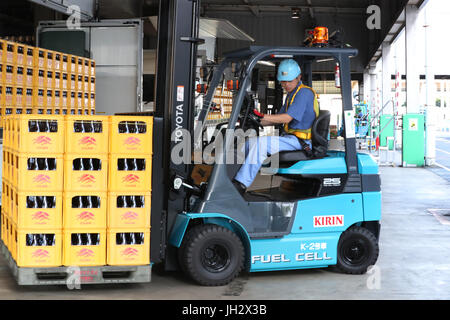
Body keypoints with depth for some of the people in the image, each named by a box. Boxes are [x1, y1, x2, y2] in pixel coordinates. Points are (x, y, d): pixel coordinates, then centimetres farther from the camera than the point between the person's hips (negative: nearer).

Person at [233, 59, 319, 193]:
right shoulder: (291, 93, 20)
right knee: (250, 142, 2)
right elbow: (279, 119, 20)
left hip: (299, 141, -10)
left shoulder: (304, 93, -12)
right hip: (289, 137, 10)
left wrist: (263, 116, -24)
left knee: (260, 143, -25)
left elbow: (287, 118, -21)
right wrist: (259, 122, 7)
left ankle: (241, 184, -25)